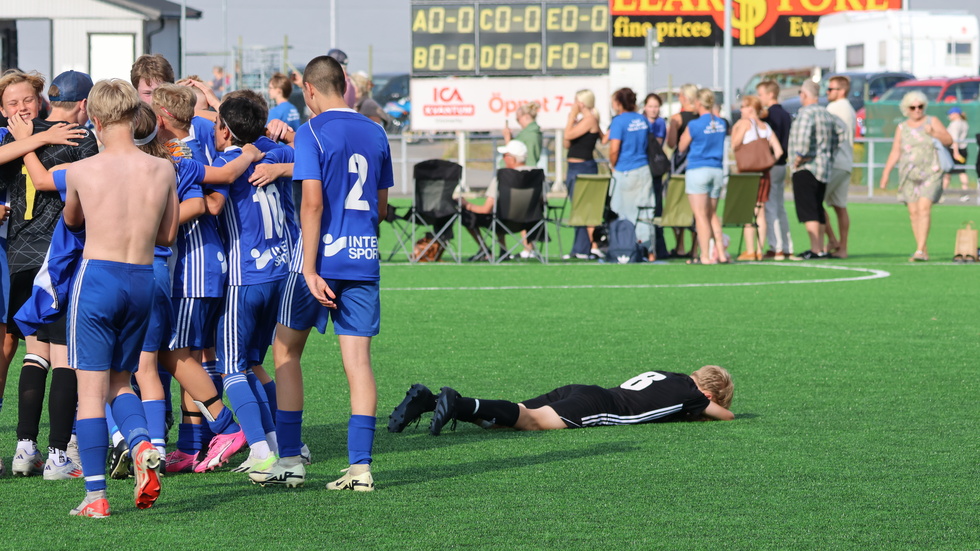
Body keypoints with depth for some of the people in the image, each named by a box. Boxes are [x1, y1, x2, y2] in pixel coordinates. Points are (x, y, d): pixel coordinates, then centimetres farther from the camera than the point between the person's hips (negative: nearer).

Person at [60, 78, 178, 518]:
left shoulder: (80, 171, -6)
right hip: (143, 281, 3)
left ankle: (95, 495, -2)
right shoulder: (163, 170, -1)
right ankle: (142, 445, -10)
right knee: (119, 382, 19)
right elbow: (168, 235, 10)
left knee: (91, 388, 1)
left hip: (97, 276, -3)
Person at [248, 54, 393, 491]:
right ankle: (360, 466, -5)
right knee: (358, 360, 2)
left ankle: (290, 459, 11)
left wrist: (310, 269, -17)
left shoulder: (312, 133, -8)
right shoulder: (375, 133, 10)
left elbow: (313, 202, -16)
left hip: (322, 257, -5)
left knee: (286, 349, 11)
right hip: (364, 258, 5)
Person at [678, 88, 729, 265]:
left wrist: (684, 134, 15)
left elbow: (682, 147, 0)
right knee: (712, 215, 15)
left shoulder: (694, 125, -11)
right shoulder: (721, 124, 4)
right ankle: (721, 253, 12)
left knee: (700, 215, -2)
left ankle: (705, 256, -4)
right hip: (717, 170, 6)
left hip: (698, 170, -6)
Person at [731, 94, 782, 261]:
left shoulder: (745, 122, -4)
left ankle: (749, 251, -6)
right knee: (760, 212, 8)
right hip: (764, 173, 5)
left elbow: (735, 146, -9)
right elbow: (778, 150, 5)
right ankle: (760, 250, 7)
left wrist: (734, 130, 5)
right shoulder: (766, 127, 12)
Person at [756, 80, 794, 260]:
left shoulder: (770, 115, -15)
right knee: (780, 208, 12)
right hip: (782, 165, 9)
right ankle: (787, 248, 12)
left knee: (770, 208, -6)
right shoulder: (786, 115, 13)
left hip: (770, 165, -9)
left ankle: (777, 248, -8)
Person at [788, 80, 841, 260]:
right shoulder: (827, 115, 15)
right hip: (825, 168, 9)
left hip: (806, 169, -9)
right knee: (818, 210, 14)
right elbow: (838, 137, 18)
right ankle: (821, 248, 15)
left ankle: (815, 250, -13)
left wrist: (799, 157, -14)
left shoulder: (806, 113, -13)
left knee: (808, 211, -8)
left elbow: (803, 139, -26)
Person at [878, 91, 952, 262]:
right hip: (909, 175, 3)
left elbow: (949, 141, -1)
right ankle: (924, 252, 6)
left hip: (931, 173, -3)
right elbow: (895, 153, 9)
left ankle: (920, 250, -22)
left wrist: (934, 133, -18)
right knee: (913, 212, -1)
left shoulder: (932, 122, 5)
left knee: (924, 208, -17)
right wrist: (885, 174, 2)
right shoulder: (902, 128, 10)